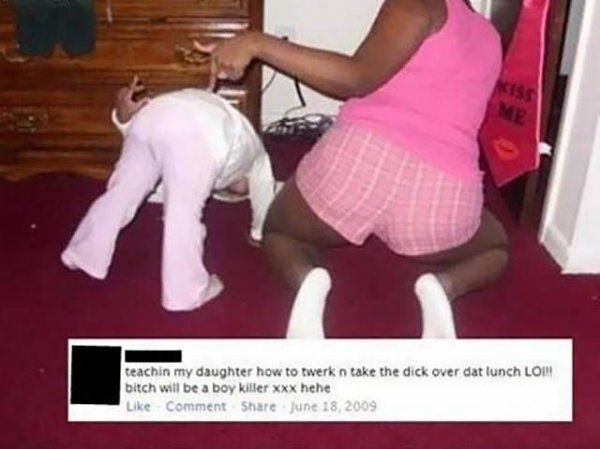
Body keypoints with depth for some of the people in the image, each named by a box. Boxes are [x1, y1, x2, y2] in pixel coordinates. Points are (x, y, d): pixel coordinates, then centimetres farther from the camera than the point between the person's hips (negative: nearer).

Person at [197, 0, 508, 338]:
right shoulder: (489, 38, 28)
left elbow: (357, 79, -5)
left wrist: (257, 43, -8)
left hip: (359, 158, -3)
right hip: (444, 193, 4)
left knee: (280, 232, 29)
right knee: (496, 249, 36)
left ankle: (307, 281, -8)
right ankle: (444, 286, 0)